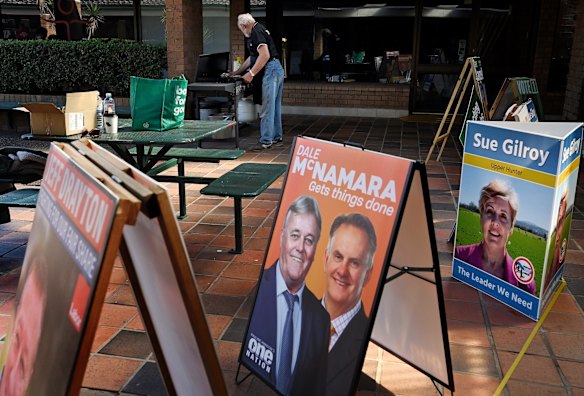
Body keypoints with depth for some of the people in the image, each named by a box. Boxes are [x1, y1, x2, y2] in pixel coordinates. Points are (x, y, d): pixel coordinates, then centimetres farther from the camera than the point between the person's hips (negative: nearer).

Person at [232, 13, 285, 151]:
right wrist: (237, 72, 30)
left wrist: (251, 74, -19)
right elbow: (252, 57, 29)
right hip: (277, 69, 10)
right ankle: (276, 138, 21)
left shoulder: (256, 32, -10)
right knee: (275, 107, 14)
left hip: (270, 70, -10)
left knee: (267, 108, -7)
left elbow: (265, 55, -22)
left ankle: (265, 141, -4)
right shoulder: (260, 30, 22)